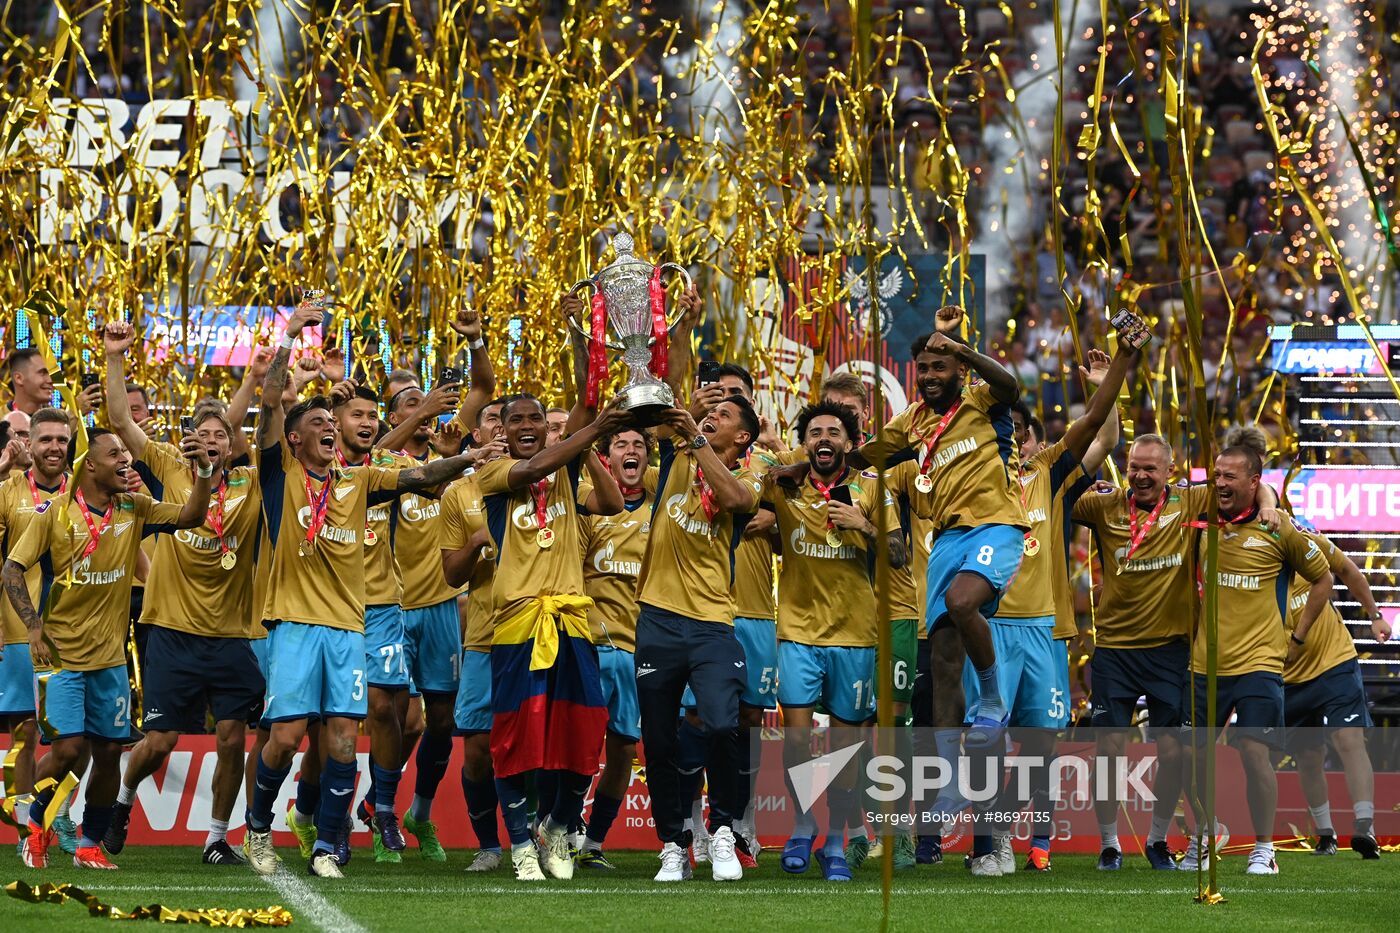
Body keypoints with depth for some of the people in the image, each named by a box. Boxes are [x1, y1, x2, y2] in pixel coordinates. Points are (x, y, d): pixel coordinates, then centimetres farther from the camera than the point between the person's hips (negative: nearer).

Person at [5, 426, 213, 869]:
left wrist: (204, 472, -20)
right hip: (61, 653, -4)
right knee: (70, 749, -12)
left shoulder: (133, 509, 4)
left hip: (110, 656, 4)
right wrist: (34, 628, -17)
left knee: (109, 751, 4)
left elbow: (190, 517, -2)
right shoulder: (55, 513, -8)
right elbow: (12, 569, -7)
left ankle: (90, 844, 18)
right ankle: (37, 822, 15)